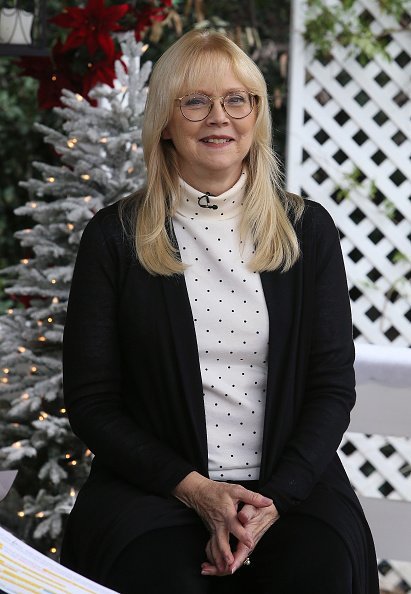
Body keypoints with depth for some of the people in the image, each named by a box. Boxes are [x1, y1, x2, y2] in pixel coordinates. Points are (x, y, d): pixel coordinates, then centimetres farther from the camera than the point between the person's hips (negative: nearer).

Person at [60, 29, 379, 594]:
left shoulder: (307, 228, 8)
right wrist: (194, 488, -11)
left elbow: (333, 384, 5)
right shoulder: (116, 235, 3)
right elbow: (90, 399, 2)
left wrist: (274, 499, -11)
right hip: (153, 485, -1)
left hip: (290, 483, 2)